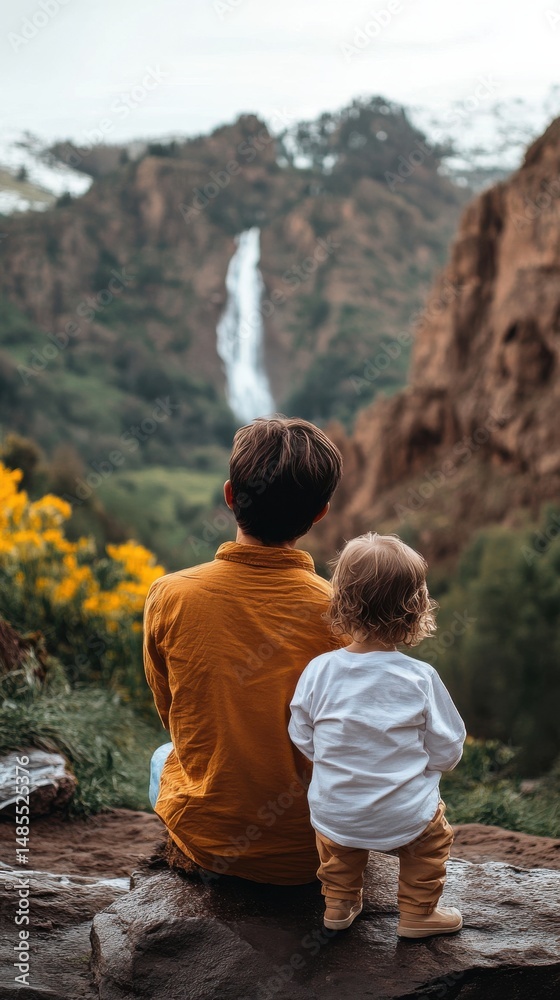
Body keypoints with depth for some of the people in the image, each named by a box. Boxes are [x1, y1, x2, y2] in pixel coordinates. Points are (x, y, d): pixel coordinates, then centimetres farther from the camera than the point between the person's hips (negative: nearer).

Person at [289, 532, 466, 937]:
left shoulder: (318, 670, -14)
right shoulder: (421, 678, -17)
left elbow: (303, 739, -1)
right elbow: (447, 752, -6)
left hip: (334, 817, 2)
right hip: (405, 819, -2)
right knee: (436, 832, 30)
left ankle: (339, 904, 43)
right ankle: (418, 912, 35)